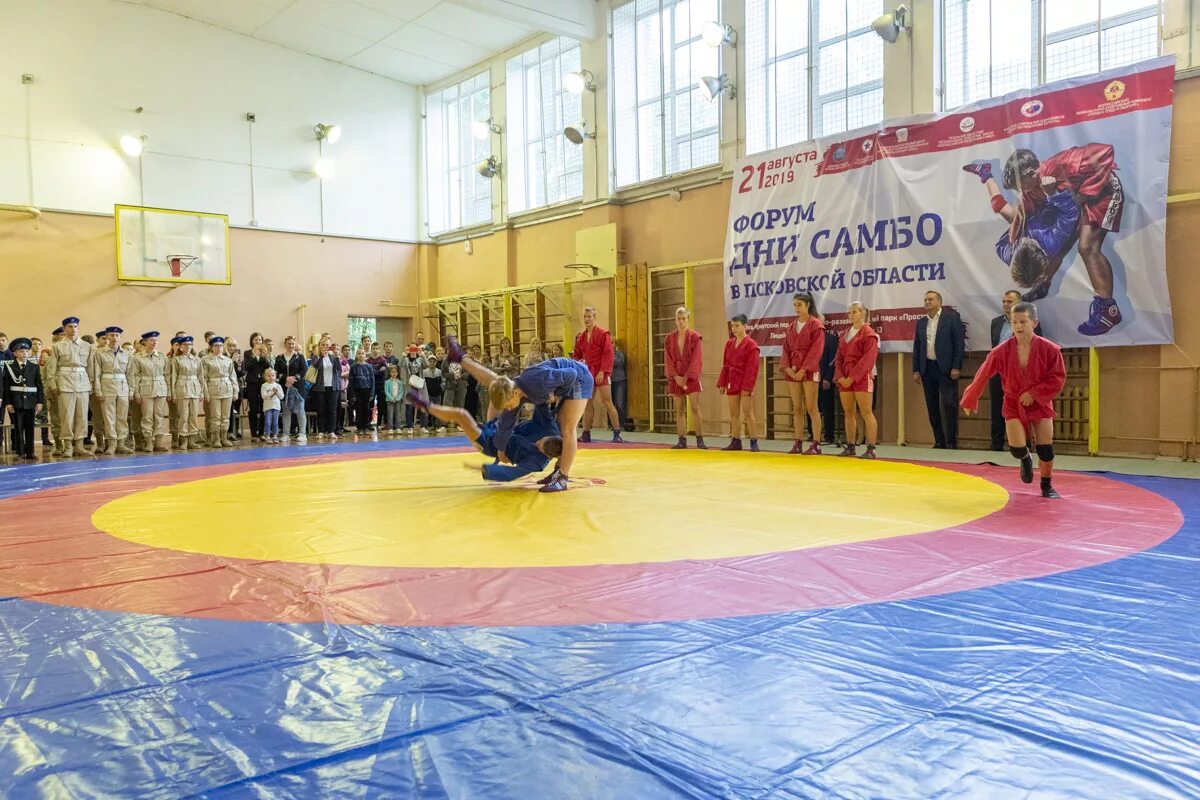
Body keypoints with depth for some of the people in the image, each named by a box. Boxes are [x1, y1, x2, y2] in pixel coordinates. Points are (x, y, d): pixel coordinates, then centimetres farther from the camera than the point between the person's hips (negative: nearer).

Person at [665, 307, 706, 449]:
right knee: (679, 410, 5)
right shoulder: (670, 338, 7)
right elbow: (668, 360, 4)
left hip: (691, 377, -3)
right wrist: (676, 376, -8)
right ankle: (682, 440, 9)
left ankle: (700, 440, -3)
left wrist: (687, 377, -13)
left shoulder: (695, 337, -2)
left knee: (695, 409, -7)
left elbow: (696, 360, -7)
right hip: (676, 378, 3)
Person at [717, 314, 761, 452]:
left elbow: (752, 368, -12)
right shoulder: (729, 343, 11)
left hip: (745, 383, -6)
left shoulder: (751, 345, -8)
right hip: (732, 383, 6)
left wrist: (747, 387, -17)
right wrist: (722, 383, 7)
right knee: (734, 413, 9)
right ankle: (736, 441, 16)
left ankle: (754, 442, -2)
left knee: (747, 412, -7)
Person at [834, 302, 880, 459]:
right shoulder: (845, 334, 16)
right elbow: (839, 357, 12)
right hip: (845, 379, 7)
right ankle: (850, 446, 14)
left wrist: (852, 377, -17)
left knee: (866, 413, -7)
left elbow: (868, 359, -13)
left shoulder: (868, 334, -5)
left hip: (862, 378, -7)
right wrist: (840, 376, -3)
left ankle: (871, 449, -7)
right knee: (848, 413, 8)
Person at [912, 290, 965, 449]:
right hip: (927, 369, 5)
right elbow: (916, 347, 14)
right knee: (932, 407, 6)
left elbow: (959, 343, -5)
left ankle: (951, 442, -2)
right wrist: (916, 370, 8)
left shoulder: (952, 318, -1)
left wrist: (956, 367, -12)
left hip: (946, 368, -5)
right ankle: (939, 441, 12)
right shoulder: (921, 322, 13)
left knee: (949, 404, -7)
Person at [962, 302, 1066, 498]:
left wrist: (1034, 393, -20)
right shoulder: (1001, 351, -14)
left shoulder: (1049, 349, -16)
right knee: (1017, 449, -11)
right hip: (1013, 404, 0)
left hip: (1040, 404, 0)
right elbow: (982, 377, -4)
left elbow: (1058, 378, -10)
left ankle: (1047, 486, 25)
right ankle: (1026, 460, 28)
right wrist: (970, 401, 4)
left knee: (1046, 450, 1)